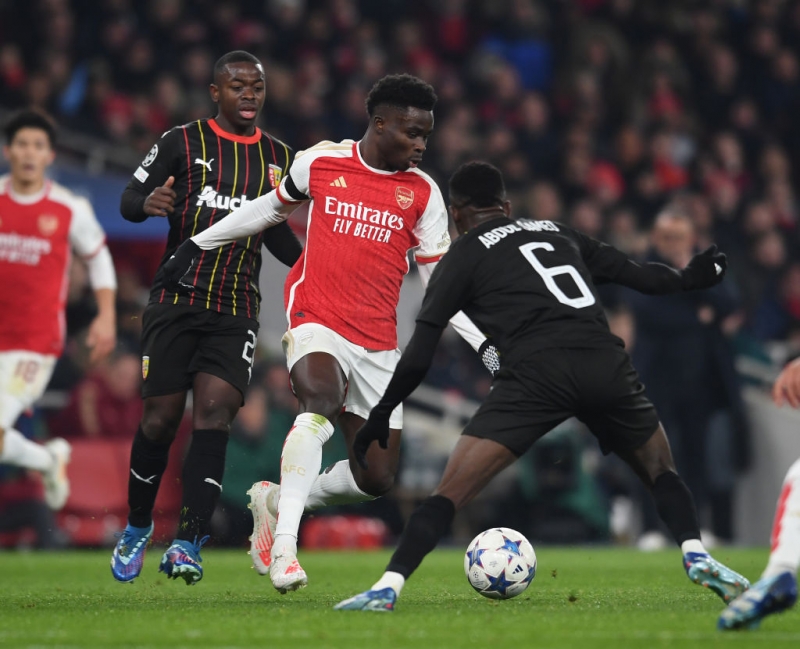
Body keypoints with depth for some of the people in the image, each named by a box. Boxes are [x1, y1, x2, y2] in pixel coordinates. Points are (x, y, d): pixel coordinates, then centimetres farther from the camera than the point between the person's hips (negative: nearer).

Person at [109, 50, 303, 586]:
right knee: (161, 418, -2)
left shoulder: (278, 157, 12)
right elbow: (129, 201, 2)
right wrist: (148, 202, -22)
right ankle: (137, 529, 21)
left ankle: (188, 544, -17)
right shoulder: (182, 142, 2)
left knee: (215, 412, -14)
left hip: (237, 311, 2)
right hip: (176, 301, -2)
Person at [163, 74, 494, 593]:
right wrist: (199, 243, 24)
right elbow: (273, 208, 21)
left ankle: (277, 501, 25)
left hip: (379, 344, 3)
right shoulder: (321, 162, 2)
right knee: (322, 399, -36)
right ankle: (284, 544, -36)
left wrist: (483, 341, -3)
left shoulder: (423, 192, 5)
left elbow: (441, 282, 8)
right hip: (316, 321, -3)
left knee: (377, 480, -2)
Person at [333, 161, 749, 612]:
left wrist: (381, 415, 14)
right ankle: (697, 556, 5)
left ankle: (388, 588, -14)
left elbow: (420, 352, 8)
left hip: (537, 371, -4)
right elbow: (632, 273, 30)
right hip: (607, 364, 4)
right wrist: (687, 279, 45)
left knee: (450, 494, -2)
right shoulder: (557, 232, 27)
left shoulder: (464, 255, 15)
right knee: (661, 472, 26)